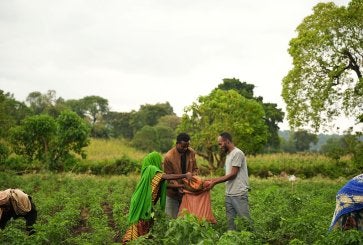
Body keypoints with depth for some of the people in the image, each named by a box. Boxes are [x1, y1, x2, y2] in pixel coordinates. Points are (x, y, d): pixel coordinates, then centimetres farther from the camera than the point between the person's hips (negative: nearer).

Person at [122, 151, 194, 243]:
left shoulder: (149, 170, 14)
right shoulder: (151, 169, -14)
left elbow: (163, 184, 16)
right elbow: (166, 177, -27)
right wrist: (185, 175, -23)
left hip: (145, 203, 9)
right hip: (142, 203, -9)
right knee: (141, 226, -4)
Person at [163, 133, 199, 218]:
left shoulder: (191, 152, -4)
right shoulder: (168, 156, -17)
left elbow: (195, 169, 8)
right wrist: (178, 187, -26)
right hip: (173, 192, -4)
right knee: (172, 217, 2)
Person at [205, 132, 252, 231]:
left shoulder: (237, 153, -10)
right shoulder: (228, 155, 18)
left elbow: (233, 174, -14)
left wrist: (215, 182, -11)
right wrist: (214, 179, 6)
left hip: (239, 194, -9)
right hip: (229, 194, 9)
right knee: (230, 221, 9)